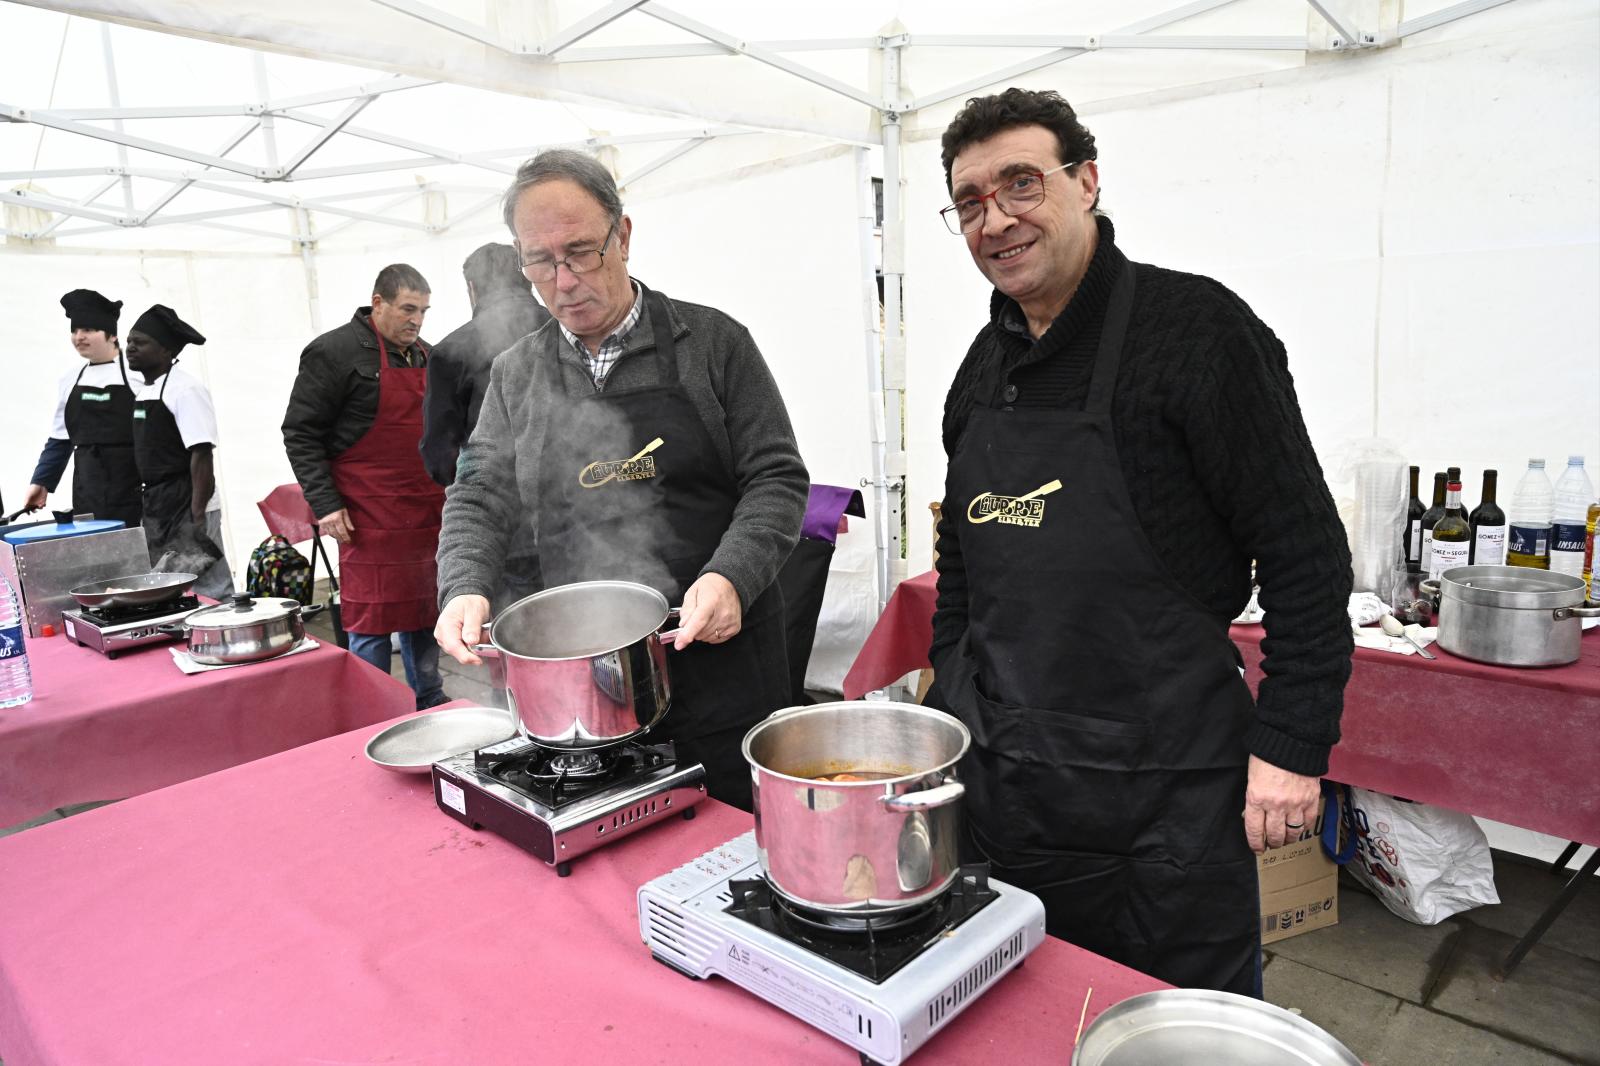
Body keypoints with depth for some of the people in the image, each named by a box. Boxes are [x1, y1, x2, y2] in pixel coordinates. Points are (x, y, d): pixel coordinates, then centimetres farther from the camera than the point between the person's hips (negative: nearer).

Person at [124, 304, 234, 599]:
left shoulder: (184, 389, -13)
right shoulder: (142, 391, 13)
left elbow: (202, 455, -19)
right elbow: (146, 455, 19)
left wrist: (197, 518, -23)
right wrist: (149, 504, 16)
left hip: (187, 508, -9)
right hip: (156, 509, 9)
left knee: (207, 591, -6)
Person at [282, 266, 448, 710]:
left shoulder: (425, 355, 14)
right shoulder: (335, 351, -8)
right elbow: (300, 432, -8)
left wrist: (447, 488, 16)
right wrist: (324, 503, -13)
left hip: (426, 513, 7)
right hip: (370, 517, -6)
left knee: (425, 609, 13)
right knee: (371, 620, 0)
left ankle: (430, 702, 26)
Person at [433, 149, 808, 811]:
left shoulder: (712, 343, -2)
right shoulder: (517, 374, 9)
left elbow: (777, 477, -4)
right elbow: (479, 497, 10)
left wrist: (731, 577, -20)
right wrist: (465, 588, -9)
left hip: (718, 652, -2)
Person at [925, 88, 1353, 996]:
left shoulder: (1195, 327, -13)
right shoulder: (983, 367, 8)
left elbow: (1307, 553, -12)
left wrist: (1293, 746, -13)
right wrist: (949, 708, 14)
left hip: (1165, 788, -6)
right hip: (1003, 777, 6)